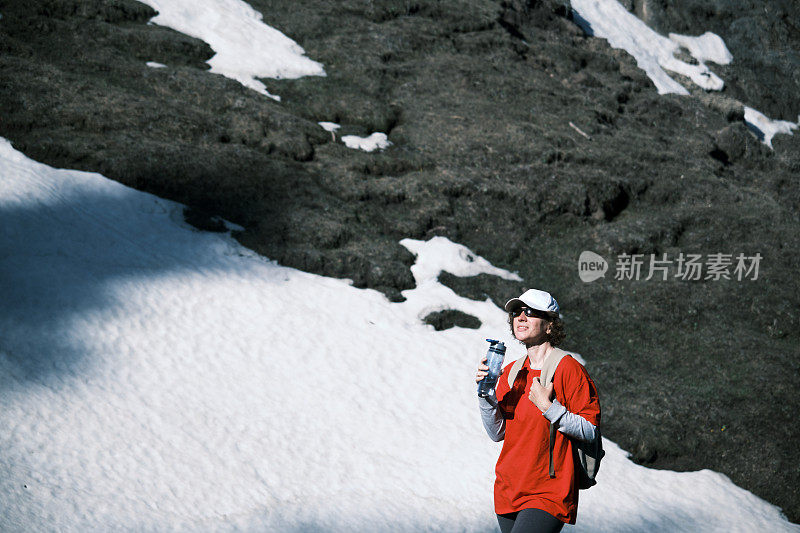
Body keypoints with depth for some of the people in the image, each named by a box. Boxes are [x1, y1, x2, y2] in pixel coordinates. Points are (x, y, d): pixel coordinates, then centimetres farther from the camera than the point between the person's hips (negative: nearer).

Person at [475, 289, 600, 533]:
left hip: (549, 495, -7)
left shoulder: (568, 369, -8)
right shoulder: (511, 372, 11)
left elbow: (591, 431, -10)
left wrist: (548, 407, -19)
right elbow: (497, 433, 8)